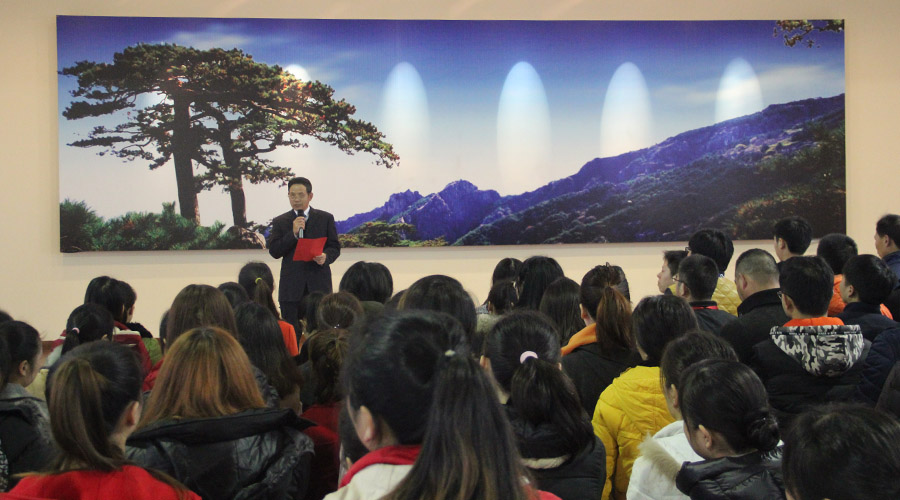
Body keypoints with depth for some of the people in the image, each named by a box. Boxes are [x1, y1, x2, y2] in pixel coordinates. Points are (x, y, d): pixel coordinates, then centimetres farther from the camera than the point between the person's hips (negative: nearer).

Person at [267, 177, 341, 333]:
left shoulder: (326, 218, 10)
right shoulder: (280, 222, 10)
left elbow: (335, 247, 9)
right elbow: (274, 251, 1)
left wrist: (326, 257, -14)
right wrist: (293, 233, -11)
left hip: (319, 284, 0)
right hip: (291, 287, 0)